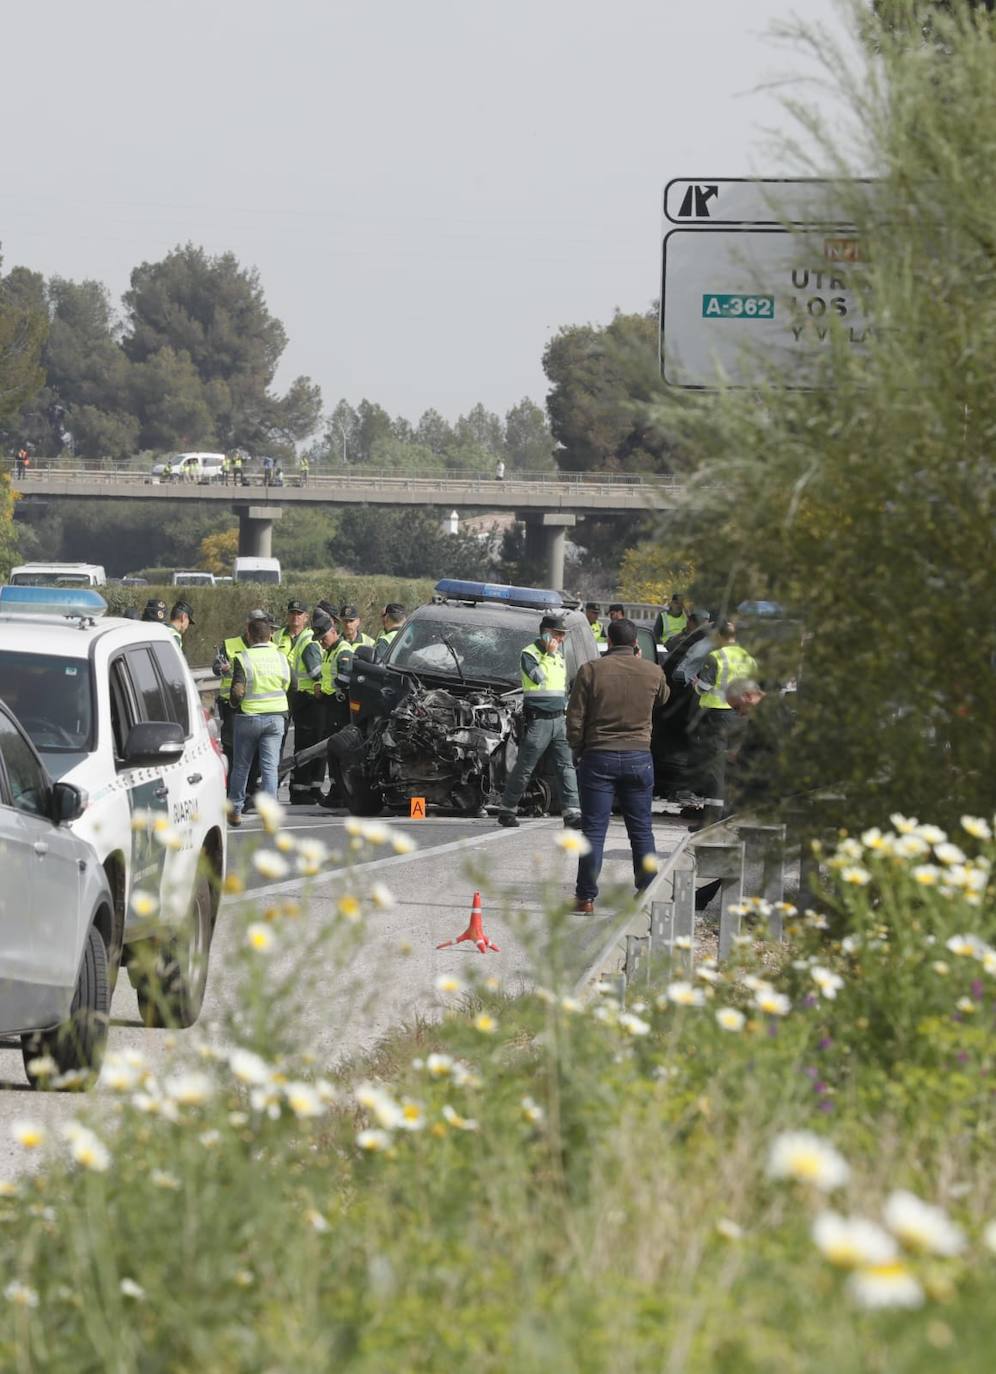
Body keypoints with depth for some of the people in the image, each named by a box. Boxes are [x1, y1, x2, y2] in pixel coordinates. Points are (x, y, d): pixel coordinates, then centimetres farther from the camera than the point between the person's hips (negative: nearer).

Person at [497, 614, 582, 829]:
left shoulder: (558, 655, 17)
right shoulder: (529, 654, -6)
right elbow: (537, 676, -22)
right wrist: (549, 654, -17)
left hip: (558, 719, 7)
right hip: (538, 720, -7)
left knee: (566, 766, -3)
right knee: (524, 768, -1)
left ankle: (572, 812, -7)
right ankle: (506, 809, 10)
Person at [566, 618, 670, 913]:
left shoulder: (591, 670, -6)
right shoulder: (652, 673, 0)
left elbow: (575, 720, -6)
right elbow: (662, 699, 23)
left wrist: (579, 750, 10)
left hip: (598, 756, -2)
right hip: (639, 759, 2)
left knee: (594, 830, 1)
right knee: (641, 830, 11)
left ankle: (586, 897, 0)